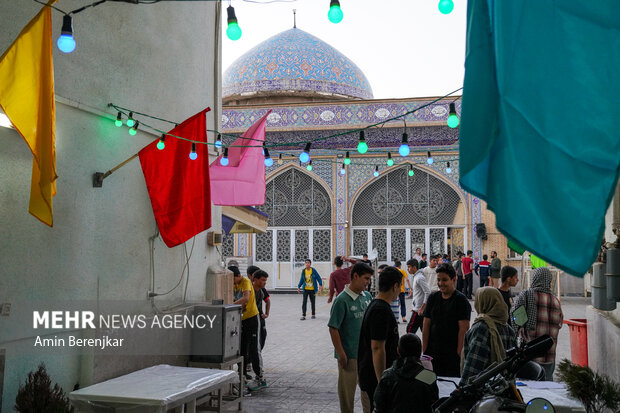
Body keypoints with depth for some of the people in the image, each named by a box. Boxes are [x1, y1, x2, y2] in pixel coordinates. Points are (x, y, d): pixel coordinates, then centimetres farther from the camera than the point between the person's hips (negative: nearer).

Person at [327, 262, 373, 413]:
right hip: (349, 354, -7)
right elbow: (333, 328, -16)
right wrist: (341, 354, -17)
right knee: (347, 390, 6)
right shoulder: (342, 300, -17)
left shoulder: (367, 296, 4)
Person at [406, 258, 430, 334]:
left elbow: (428, 292, -21)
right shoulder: (416, 277, 14)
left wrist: (422, 308, -20)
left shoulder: (419, 278, -16)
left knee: (410, 329, -6)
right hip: (417, 308, 10)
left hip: (419, 310, -10)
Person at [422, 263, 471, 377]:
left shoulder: (461, 301, -5)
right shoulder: (433, 298, 9)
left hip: (453, 354, -4)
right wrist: (424, 350, 3)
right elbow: (426, 326, 8)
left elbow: (463, 329, -10)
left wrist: (459, 353, -15)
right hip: (433, 351, 4)